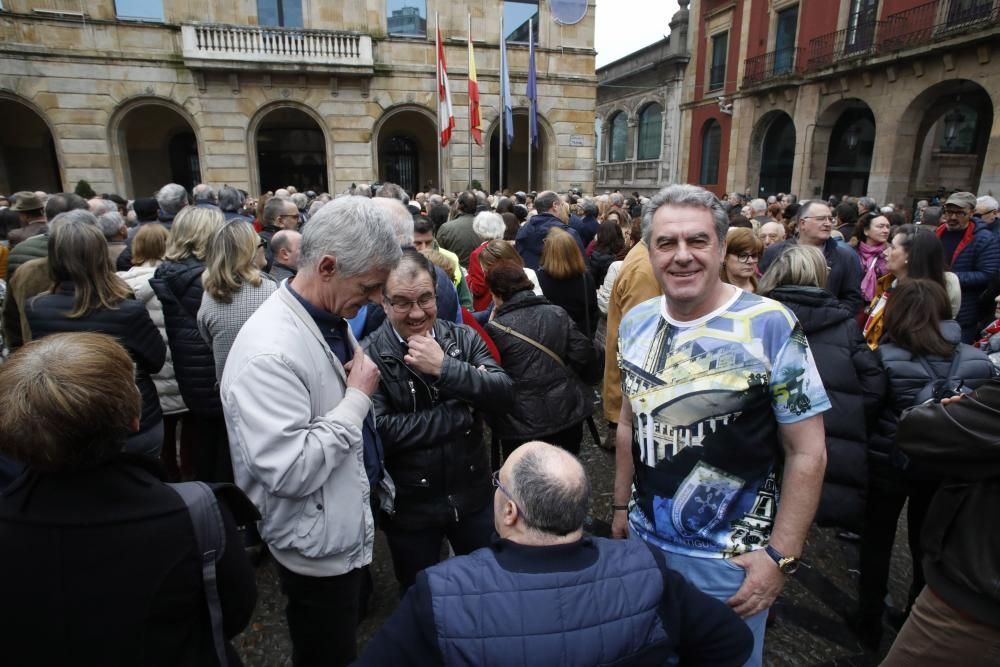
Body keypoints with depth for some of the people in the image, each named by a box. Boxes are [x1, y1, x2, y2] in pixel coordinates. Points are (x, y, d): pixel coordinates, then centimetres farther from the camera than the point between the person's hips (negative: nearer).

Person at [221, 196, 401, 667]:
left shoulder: (331, 318, 0)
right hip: (318, 546, -8)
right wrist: (359, 397, -26)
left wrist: (372, 477, 13)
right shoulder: (269, 352, -30)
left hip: (348, 528, 8)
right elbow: (288, 472, -33)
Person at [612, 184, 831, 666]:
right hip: (644, 538, 5)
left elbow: (807, 453, -13)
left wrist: (781, 556, -14)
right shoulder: (635, 323, -3)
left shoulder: (770, 326, -18)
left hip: (730, 556, -4)